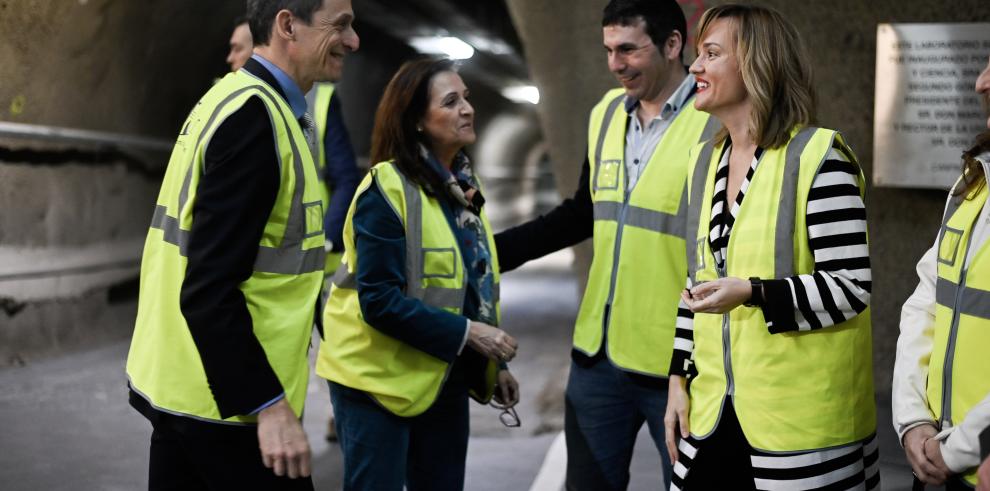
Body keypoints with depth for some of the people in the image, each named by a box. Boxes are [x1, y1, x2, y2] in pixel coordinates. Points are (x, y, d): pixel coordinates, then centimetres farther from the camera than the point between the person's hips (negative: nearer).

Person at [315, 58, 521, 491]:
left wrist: (493, 364, 12)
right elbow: (379, 301, -22)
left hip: (446, 379, 8)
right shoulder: (387, 189, -17)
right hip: (380, 380, -8)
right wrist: (466, 333, -23)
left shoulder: (462, 186, 9)